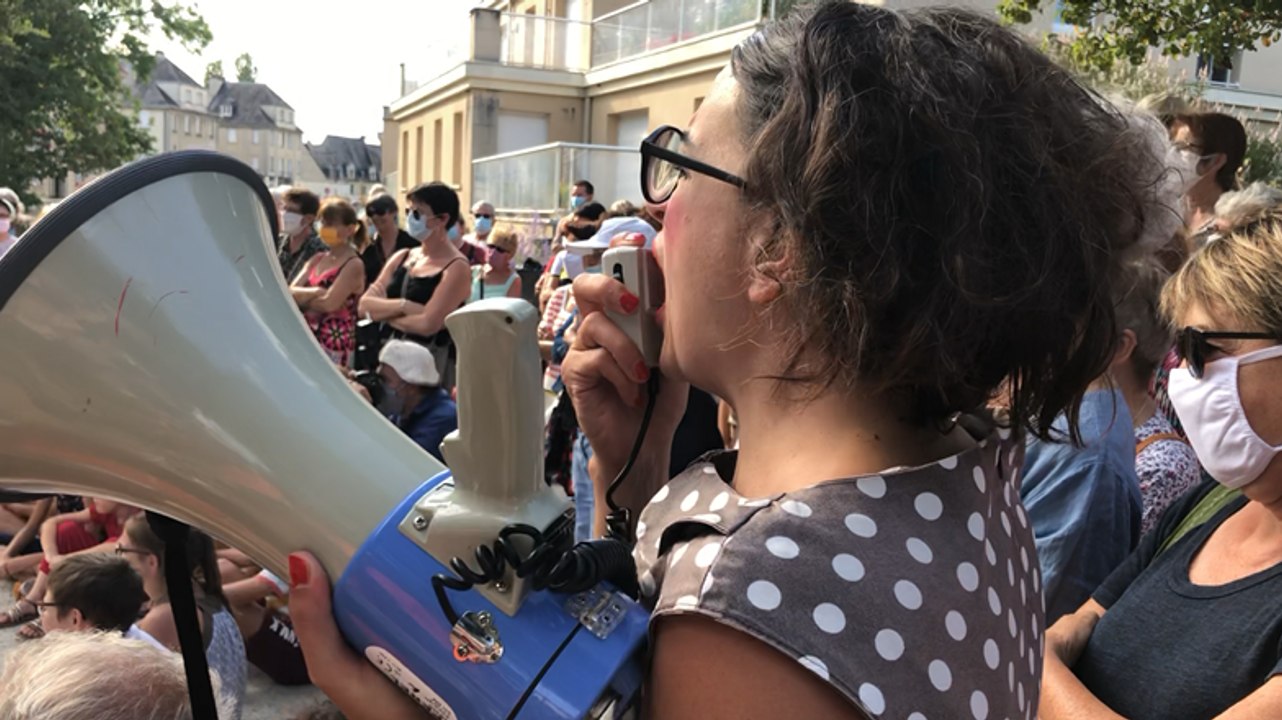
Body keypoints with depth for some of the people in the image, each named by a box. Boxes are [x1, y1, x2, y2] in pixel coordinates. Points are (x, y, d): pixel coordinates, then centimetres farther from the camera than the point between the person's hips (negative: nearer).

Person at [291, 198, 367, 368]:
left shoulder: (353, 265, -8)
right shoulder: (316, 259, 14)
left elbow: (329, 303, -18)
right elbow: (291, 292, 5)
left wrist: (302, 298, -1)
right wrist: (315, 293, -14)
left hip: (335, 343, -7)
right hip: (306, 338, 7)